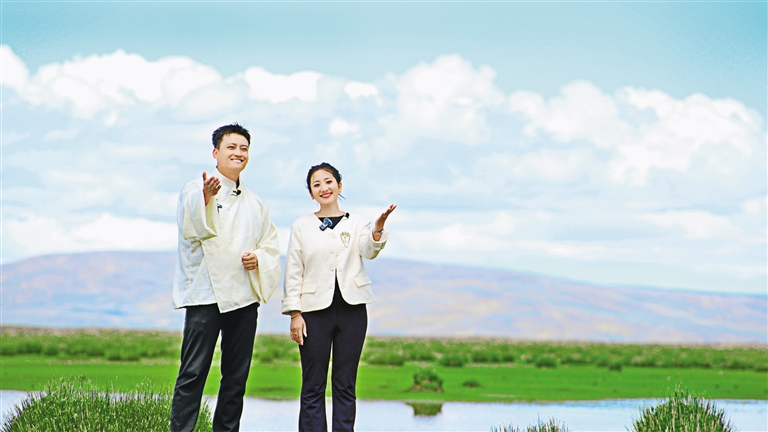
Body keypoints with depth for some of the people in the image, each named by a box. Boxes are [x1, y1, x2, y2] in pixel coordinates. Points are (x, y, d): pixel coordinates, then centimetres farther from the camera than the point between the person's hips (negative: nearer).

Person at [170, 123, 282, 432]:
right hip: (205, 293, -6)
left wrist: (259, 257, -2)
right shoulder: (195, 190, 0)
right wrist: (206, 201, -37)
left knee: (237, 375, 7)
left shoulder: (254, 203, 19)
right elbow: (192, 231, -18)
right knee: (193, 373, -9)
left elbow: (271, 244, 21)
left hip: (245, 295, 6)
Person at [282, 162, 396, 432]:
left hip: (352, 310, 1)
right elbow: (293, 272, 6)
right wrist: (294, 313, -3)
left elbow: (369, 252, -10)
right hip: (315, 310, -1)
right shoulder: (302, 226, 8)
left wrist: (378, 229, -31)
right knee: (313, 386, -1)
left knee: (345, 385, 3)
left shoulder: (356, 223, 9)